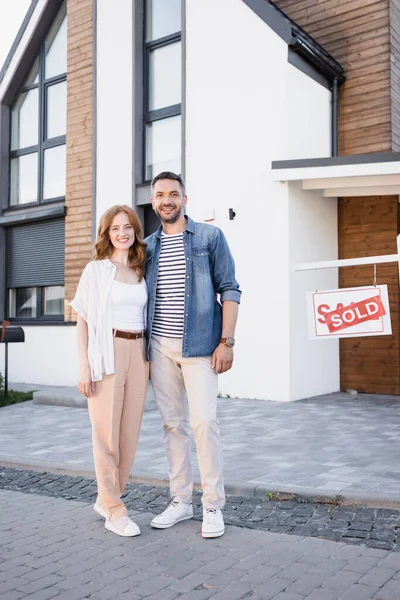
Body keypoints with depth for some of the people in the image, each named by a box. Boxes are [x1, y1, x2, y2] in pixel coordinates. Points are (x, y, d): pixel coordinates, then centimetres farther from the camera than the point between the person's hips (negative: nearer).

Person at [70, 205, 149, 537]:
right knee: (107, 432, -2)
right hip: (107, 352, -4)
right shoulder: (95, 270, 2)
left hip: (138, 354, 5)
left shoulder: (143, 272, 14)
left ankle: (107, 499, 23)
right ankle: (115, 511, 9)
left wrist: (150, 360, 10)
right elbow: (83, 322, 0)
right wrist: (84, 366, -8)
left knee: (131, 432, 7)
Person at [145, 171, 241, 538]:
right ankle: (181, 501, 20)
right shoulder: (148, 246, 14)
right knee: (172, 425, 8)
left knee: (204, 421, -9)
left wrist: (226, 341, -10)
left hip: (199, 344, -4)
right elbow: (143, 298, 17)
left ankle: (213, 506, 5)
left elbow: (229, 289, -2)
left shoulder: (210, 236, 3)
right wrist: (143, 347, 10)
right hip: (160, 346, 4)